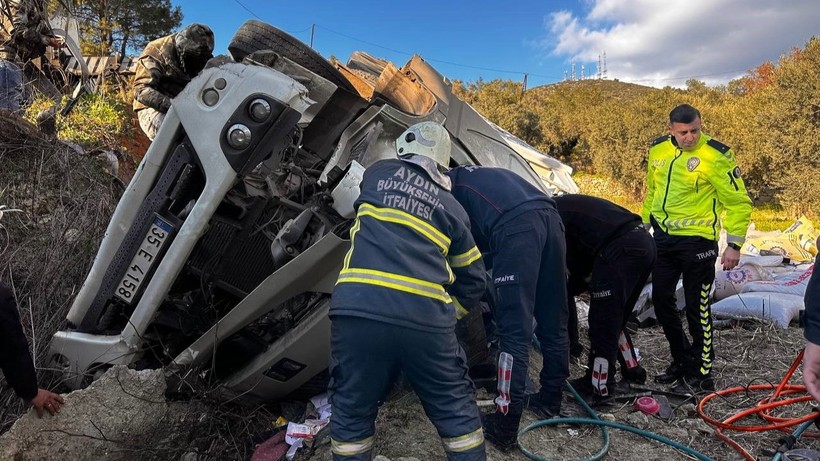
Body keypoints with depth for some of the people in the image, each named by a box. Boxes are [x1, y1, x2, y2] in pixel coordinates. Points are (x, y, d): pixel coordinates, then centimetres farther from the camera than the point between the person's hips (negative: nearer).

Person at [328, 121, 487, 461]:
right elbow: (473, 279, 23)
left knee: (352, 409, 18)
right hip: (425, 316, 1)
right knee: (455, 408, 20)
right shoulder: (452, 207, 20)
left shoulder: (378, 173, 18)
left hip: (358, 308, 0)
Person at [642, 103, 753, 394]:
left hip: (697, 241, -6)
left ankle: (701, 375, 16)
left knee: (696, 308, 1)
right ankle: (681, 362, 29)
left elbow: (739, 202, -9)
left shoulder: (716, 156, -14)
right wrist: (643, 225, 19)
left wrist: (734, 244, -12)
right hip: (663, 237, 6)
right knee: (661, 300, 12)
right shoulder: (658, 150, 3)